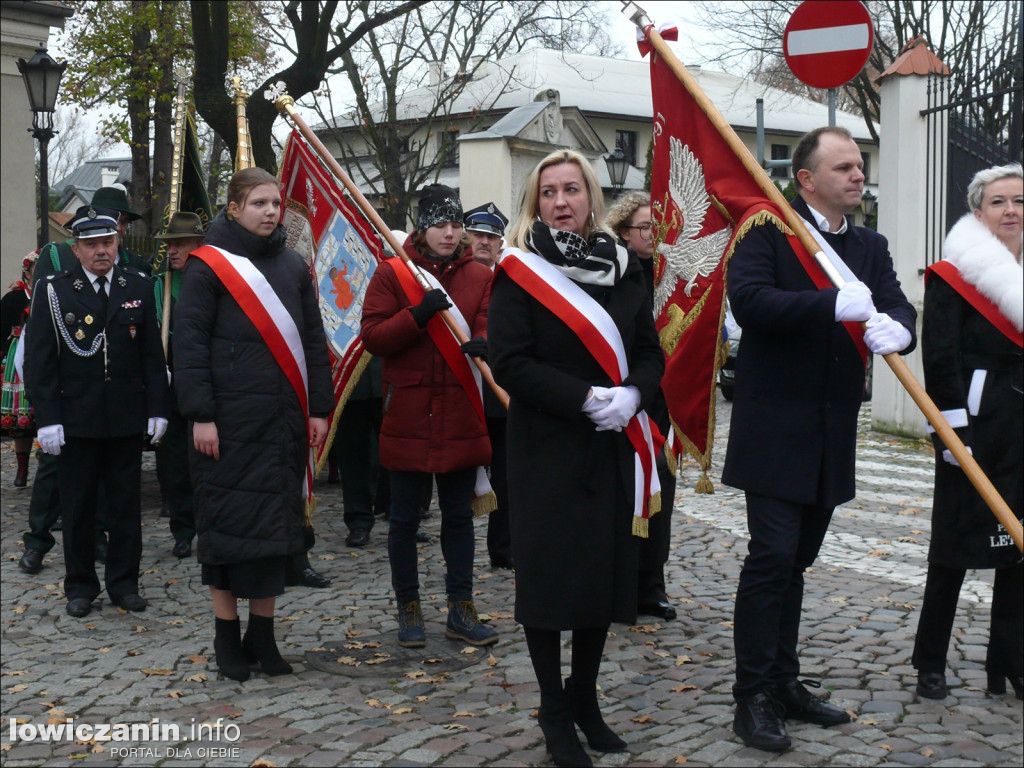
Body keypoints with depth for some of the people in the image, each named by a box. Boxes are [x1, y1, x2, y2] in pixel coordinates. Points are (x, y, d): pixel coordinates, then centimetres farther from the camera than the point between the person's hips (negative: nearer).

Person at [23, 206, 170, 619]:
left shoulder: (138, 288, 6)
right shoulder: (52, 292, 0)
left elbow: (153, 355, 8)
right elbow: (39, 361, -2)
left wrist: (157, 409, 2)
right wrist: (47, 418, -9)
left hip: (128, 420, 2)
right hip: (76, 422, -2)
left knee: (126, 506, 8)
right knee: (78, 508, 7)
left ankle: (124, 582, 20)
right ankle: (80, 586, 20)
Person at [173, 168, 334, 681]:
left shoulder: (292, 267, 13)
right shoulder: (209, 265, -2)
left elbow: (313, 342, 14)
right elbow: (189, 343, -7)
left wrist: (319, 408, 7)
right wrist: (200, 416, -13)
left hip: (284, 422, 5)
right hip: (229, 423, -5)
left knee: (276, 524, 7)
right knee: (227, 523, 1)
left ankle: (262, 634, 18)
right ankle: (226, 635, 13)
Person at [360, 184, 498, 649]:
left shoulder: (479, 276, 7)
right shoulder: (392, 273, -1)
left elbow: (489, 328, -1)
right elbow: (372, 336, -8)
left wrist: (483, 344, -25)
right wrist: (418, 315, -22)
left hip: (460, 414, 3)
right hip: (407, 414, -2)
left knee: (459, 515, 11)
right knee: (405, 519, 6)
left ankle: (461, 610, 20)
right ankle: (408, 610, 20)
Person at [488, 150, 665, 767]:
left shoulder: (623, 268, 8)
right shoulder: (520, 271, -4)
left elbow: (651, 351, 8)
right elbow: (511, 363, -12)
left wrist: (632, 394, -13)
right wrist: (583, 399, -20)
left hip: (613, 447, 4)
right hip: (546, 448, -4)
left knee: (608, 570, 9)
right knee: (550, 572, 1)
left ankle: (584, 696, 28)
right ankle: (555, 713, 16)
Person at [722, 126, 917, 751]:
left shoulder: (870, 247, 14)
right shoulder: (769, 232, -6)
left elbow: (899, 306, 0)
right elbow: (748, 298, -23)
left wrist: (895, 326, -24)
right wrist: (833, 304, -33)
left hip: (833, 435, 6)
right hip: (775, 429, -6)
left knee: (796, 559, 15)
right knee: (772, 557, -7)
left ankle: (784, 682, 25)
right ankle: (753, 697, 2)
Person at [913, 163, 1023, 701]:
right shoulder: (952, 276, -6)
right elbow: (940, 359, -12)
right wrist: (953, 430, -17)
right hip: (976, 424, -5)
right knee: (955, 545, 2)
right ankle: (930, 663, 14)